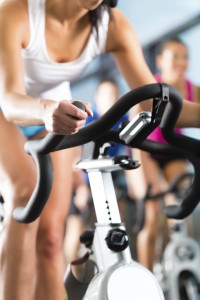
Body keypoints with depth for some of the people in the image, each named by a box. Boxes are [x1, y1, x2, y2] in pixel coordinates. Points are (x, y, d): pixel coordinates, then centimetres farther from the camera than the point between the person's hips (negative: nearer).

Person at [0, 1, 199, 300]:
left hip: (55, 117, 4)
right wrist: (46, 109, -64)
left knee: (50, 238, -6)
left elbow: (155, 101, -23)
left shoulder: (114, 26, -22)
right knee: (27, 192, -32)